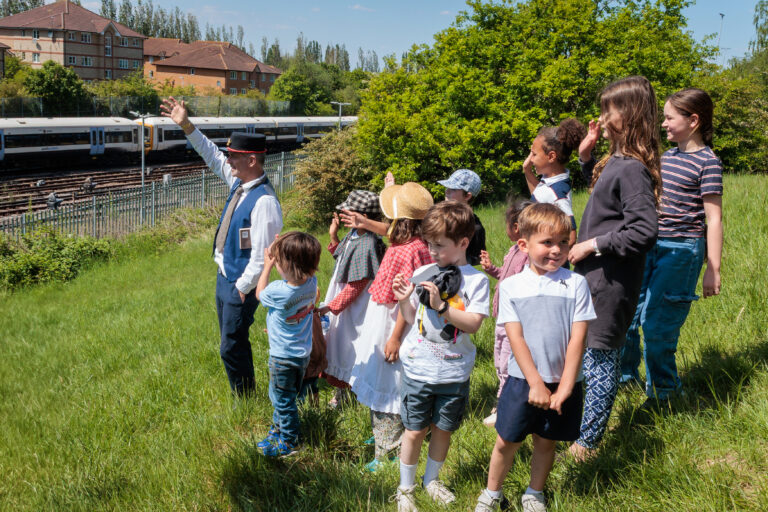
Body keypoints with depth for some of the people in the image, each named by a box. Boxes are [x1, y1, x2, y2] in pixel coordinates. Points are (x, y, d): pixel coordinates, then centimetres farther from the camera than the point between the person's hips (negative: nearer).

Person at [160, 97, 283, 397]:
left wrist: (242, 288, -17)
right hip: (225, 278, 9)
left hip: (241, 286, -9)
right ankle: (243, 399, 34)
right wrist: (186, 126, 10)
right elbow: (212, 156, 16)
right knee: (234, 344, 19)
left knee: (231, 348, 1)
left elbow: (261, 255, -25)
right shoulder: (239, 182, 1)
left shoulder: (264, 202, -26)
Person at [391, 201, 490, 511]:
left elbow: (473, 324, -16)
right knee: (415, 430, 6)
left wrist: (441, 305, -25)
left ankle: (431, 479, 37)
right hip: (418, 368, 1)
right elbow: (412, 319, 8)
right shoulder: (422, 273, 1)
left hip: (454, 372, -1)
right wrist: (403, 300, -10)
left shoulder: (476, 280, -7)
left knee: (443, 429, 14)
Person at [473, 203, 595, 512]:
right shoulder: (511, 287, -3)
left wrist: (564, 388, -12)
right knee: (507, 441, 9)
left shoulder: (575, 284, -4)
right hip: (523, 381, 0)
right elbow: (516, 338, -8)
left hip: (563, 383, 0)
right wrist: (536, 383, -14)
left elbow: (577, 339, -8)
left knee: (545, 441, 14)